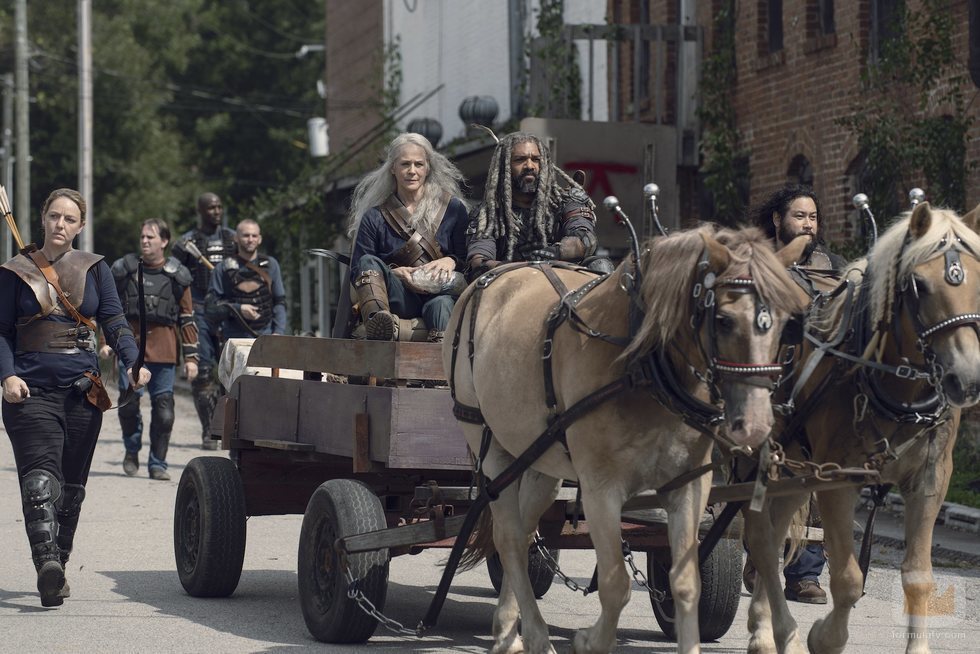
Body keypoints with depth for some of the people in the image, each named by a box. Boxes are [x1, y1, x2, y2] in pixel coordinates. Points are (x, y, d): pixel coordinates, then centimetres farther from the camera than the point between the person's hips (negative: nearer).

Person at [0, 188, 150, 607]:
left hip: (83, 391, 3)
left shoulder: (94, 269, 11)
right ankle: (47, 562, -35)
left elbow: (114, 322, 6)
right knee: (39, 477, -20)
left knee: (72, 485, 8)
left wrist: (133, 362, -12)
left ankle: (56, 566, 20)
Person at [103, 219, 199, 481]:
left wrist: (191, 357, 6)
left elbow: (187, 319, 10)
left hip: (164, 349, 0)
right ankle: (132, 450, 15)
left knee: (164, 408, -2)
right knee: (128, 401, -9)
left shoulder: (177, 276, 8)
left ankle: (157, 464, 8)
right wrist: (105, 341, 3)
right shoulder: (124, 270, 8)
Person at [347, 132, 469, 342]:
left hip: (439, 294, -1)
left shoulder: (452, 209, 18)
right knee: (369, 262, -30)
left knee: (441, 304, -38)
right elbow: (358, 270, 7)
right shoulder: (375, 217, 15)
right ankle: (380, 321, -63)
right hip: (400, 297, 1)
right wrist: (395, 273, -11)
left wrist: (451, 261, -8)